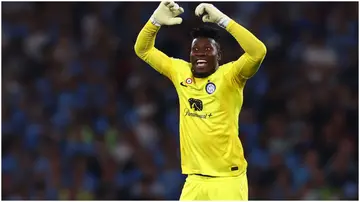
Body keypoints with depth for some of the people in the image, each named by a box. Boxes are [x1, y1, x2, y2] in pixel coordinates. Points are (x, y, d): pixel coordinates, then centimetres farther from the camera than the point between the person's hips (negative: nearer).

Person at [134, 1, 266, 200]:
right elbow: (143, 50, 14)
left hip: (228, 177, -5)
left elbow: (258, 52, -24)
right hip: (194, 178, 5)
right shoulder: (180, 71, 8)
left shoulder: (229, 75, -7)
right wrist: (156, 20, -5)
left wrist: (222, 19, -25)